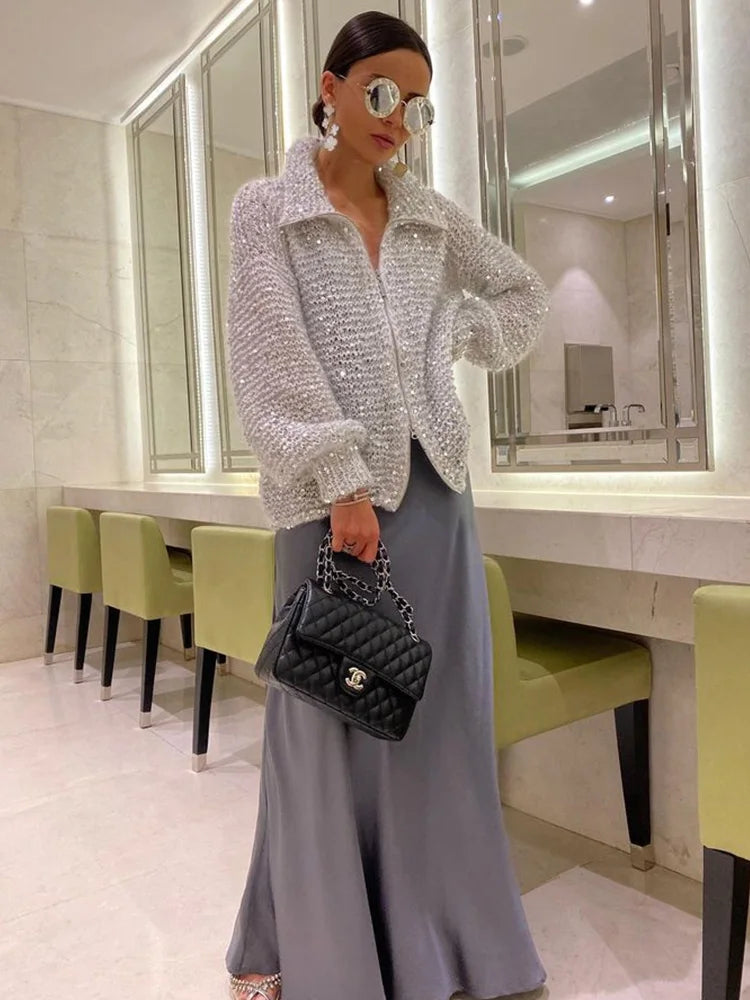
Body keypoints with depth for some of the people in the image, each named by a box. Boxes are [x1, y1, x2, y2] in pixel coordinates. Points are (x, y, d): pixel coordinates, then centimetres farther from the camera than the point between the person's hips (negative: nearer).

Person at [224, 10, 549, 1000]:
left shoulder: (432, 215, 14)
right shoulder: (265, 208, 3)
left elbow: (523, 294, 26)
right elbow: (275, 361, -8)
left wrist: (457, 333, 9)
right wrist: (342, 483, -14)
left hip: (434, 484, 4)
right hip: (332, 493, -4)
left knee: (440, 711, 8)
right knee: (326, 716, 2)